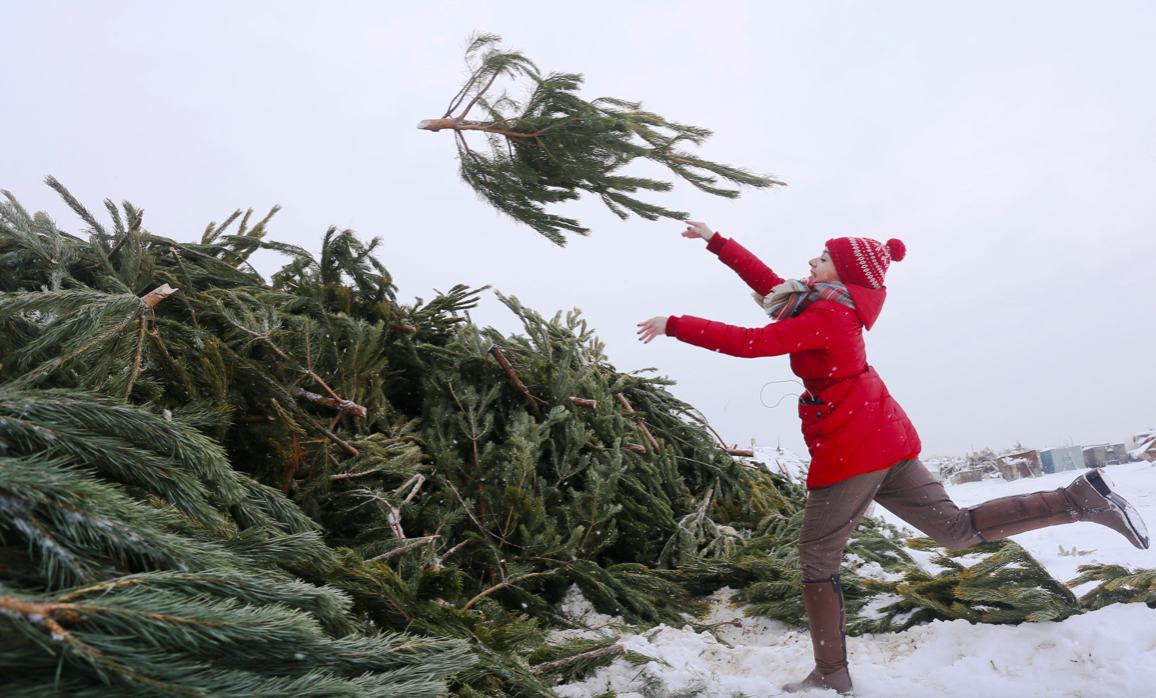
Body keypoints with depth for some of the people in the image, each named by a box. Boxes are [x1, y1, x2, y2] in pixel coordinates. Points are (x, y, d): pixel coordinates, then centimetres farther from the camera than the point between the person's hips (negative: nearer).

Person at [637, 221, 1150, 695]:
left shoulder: (826, 316, -15)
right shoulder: (831, 306, 11)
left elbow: (749, 343, -25)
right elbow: (769, 283, 18)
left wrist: (674, 325, -18)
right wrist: (714, 241, 20)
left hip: (849, 449, -9)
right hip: (885, 440, 9)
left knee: (817, 556, 3)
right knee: (957, 528, 13)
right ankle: (1082, 498, 5)